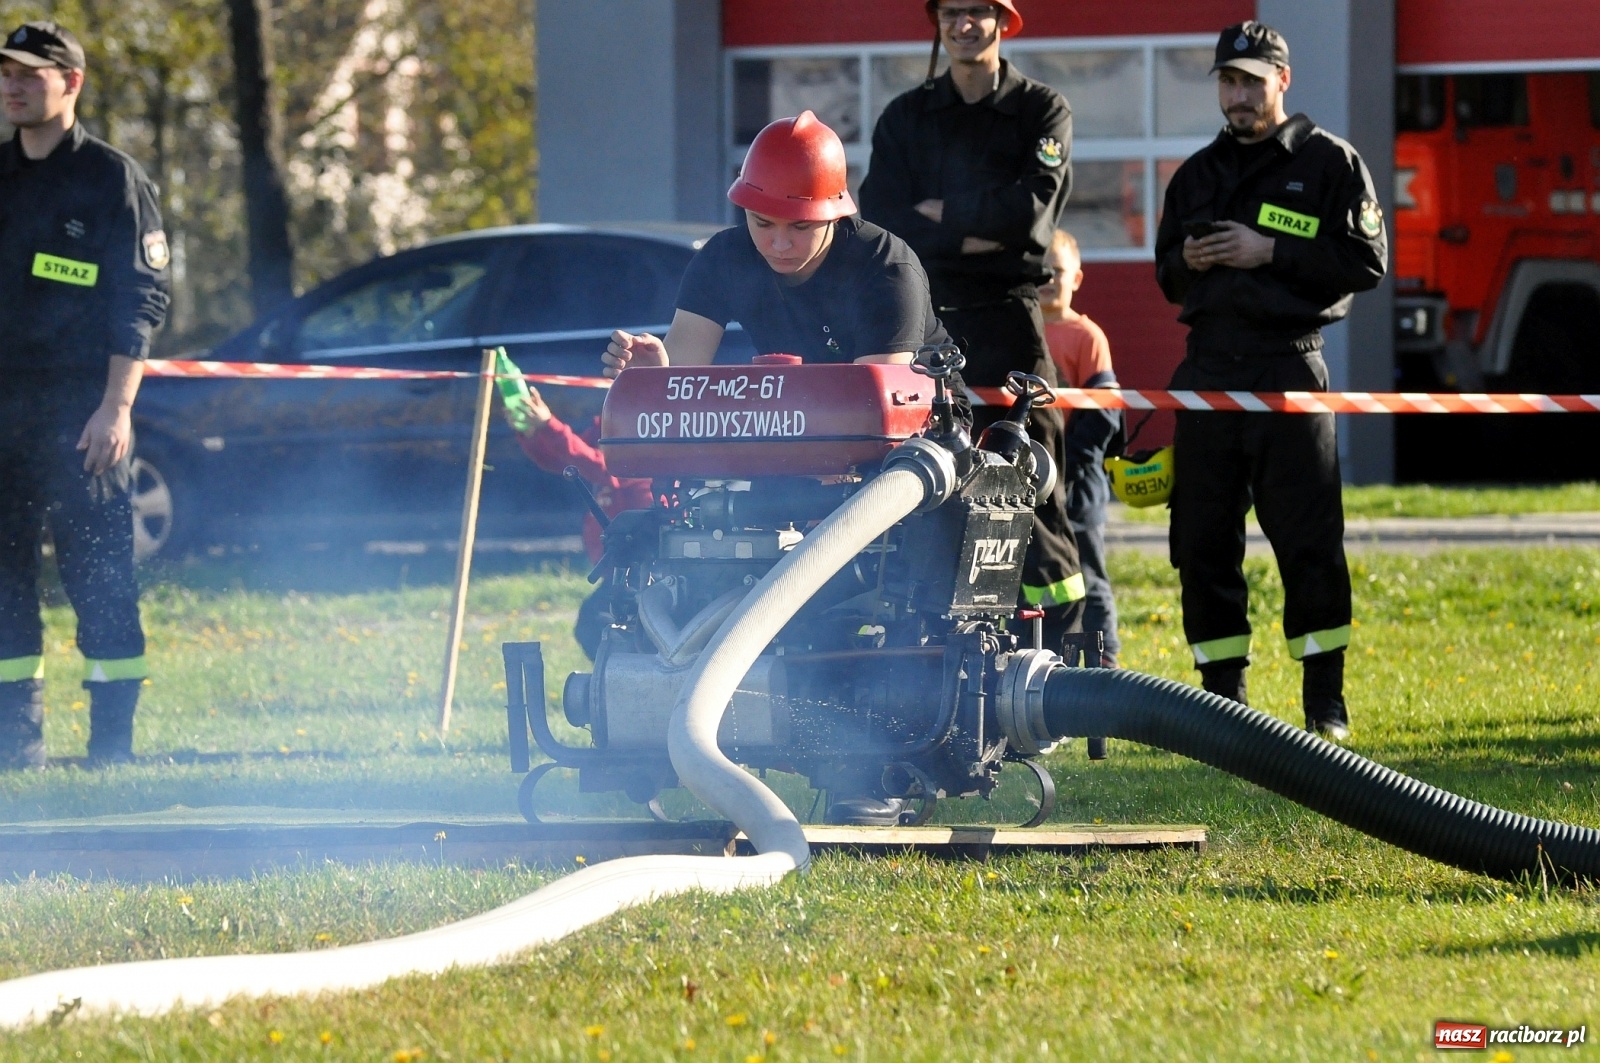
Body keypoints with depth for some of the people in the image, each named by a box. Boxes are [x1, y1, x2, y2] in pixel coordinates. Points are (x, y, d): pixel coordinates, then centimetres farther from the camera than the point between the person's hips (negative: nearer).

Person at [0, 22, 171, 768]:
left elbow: (141, 303, -6)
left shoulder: (111, 178, -2)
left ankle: (113, 741, -3)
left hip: (81, 417, -6)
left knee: (98, 572, -6)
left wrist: (116, 407, -14)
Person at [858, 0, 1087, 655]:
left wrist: (938, 213, -3)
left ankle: (1066, 647, -6)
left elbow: (1031, 207, -7)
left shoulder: (1041, 110, 8)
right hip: (918, 313, 3)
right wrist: (974, 230, -10)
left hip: (1005, 312, -3)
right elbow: (881, 215, 2)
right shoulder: (905, 117, 16)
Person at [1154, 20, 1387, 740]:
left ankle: (1326, 702, -1)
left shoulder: (1329, 163, 4)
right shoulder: (1197, 175, 19)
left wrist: (1272, 252, -11)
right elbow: (1167, 278, 24)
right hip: (1207, 369, 5)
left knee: (1310, 543, -7)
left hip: (1289, 367, -5)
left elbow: (1367, 261, -4)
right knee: (1203, 540, 2)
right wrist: (1186, 261, 0)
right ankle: (1223, 697, 10)